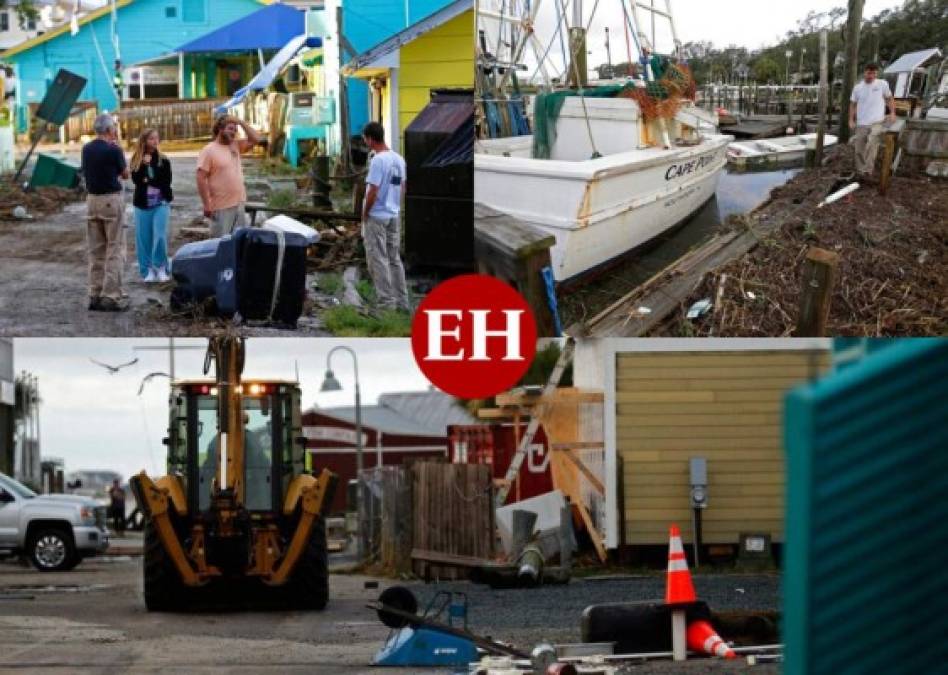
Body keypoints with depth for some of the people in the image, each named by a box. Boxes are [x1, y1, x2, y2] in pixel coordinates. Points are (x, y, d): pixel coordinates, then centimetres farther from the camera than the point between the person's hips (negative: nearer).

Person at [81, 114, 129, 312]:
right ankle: (111, 297, -6)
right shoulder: (113, 150, -13)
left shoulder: (87, 149, 5)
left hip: (92, 199, 6)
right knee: (115, 250, -2)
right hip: (112, 200, -6)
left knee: (96, 251, 11)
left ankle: (95, 295, 11)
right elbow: (125, 174, 0)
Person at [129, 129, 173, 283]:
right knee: (144, 238, 2)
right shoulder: (136, 161, 3)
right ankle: (148, 270, 11)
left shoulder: (163, 161, 4)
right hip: (142, 205, 1)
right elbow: (136, 179, -10)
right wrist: (144, 165, -19)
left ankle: (160, 267, 2)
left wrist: (149, 181, -7)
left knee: (160, 235, -13)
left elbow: (166, 181, -3)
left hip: (161, 203, -1)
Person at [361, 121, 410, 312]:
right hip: (394, 216, 8)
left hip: (376, 217, -8)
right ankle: (402, 302, 16)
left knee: (379, 260, -3)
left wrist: (365, 213, -8)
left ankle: (387, 303, -6)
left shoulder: (378, 160, -19)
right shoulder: (399, 159, 7)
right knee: (395, 259, 14)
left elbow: (373, 191, -21)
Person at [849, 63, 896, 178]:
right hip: (861, 123, 3)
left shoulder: (882, 84, 1)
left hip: (876, 122, -3)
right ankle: (860, 172, 21)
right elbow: (853, 104, 12)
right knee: (859, 150, 7)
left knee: (872, 144, -26)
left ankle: (867, 170, -28)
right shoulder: (857, 88, 6)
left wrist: (892, 113, 3)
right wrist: (851, 120, 6)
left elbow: (889, 98, 12)